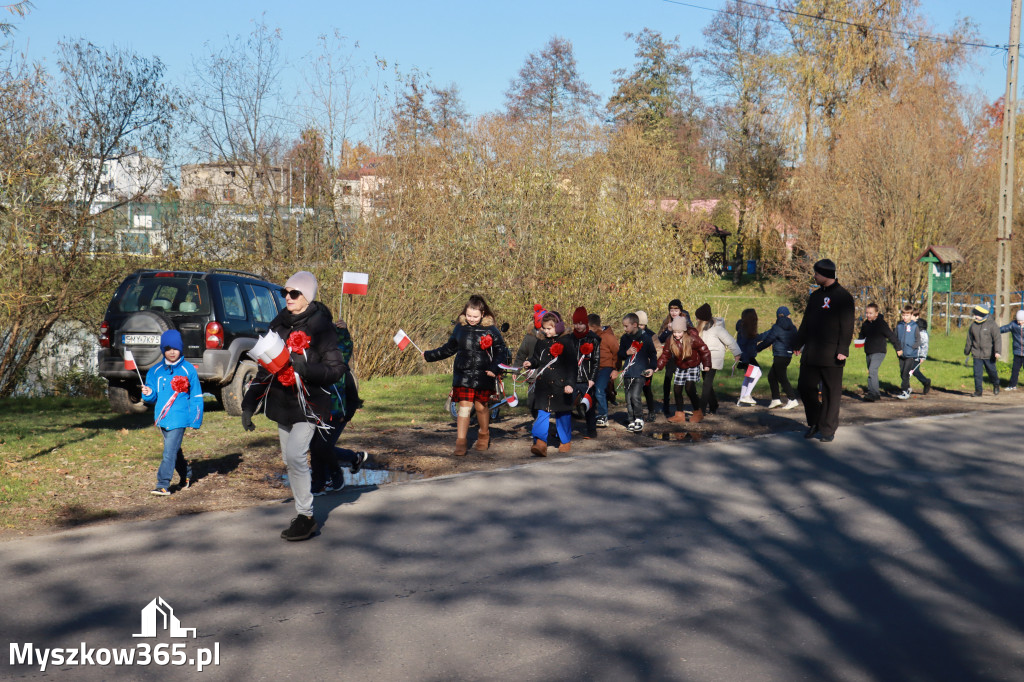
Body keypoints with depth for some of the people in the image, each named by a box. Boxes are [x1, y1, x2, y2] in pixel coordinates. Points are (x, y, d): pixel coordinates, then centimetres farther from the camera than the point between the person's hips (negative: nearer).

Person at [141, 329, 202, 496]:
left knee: (170, 451, -12)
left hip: (179, 418, -5)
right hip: (162, 418, 5)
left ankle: (163, 485, -13)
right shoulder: (156, 371, 9)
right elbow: (152, 397, 13)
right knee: (174, 450, 17)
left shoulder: (188, 370, -1)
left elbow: (196, 396, 2)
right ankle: (186, 475, 36)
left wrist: (196, 419, -2)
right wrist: (148, 394, -12)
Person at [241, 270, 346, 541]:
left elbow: (336, 368, -13)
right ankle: (302, 514, 24)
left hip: (309, 402, -7)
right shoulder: (279, 324, 10)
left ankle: (306, 516, -7)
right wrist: (249, 404, 13)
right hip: (282, 403, 7)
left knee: (294, 454, -19)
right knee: (289, 459, 11)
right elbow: (265, 367, 16)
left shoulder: (320, 326, -9)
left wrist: (306, 368, -30)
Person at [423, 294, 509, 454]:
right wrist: (429, 355, 20)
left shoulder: (491, 330, -4)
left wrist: (494, 369, -12)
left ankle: (484, 437, 32)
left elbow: (501, 352, 2)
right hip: (463, 375, 2)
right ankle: (461, 442, -6)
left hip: (483, 375, -2)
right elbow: (449, 349, 19)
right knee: (464, 405, -7)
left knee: (481, 406, 7)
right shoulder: (460, 328, 5)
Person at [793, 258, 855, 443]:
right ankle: (814, 422, 23)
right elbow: (806, 322, 22)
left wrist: (843, 350, -18)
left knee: (831, 392, 1)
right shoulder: (815, 295, 16)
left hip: (831, 356, -6)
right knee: (805, 387, 5)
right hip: (811, 354, 7)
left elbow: (847, 326, -10)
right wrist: (797, 343, 16)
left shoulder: (843, 296, -5)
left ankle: (828, 430, 9)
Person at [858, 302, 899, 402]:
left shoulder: (881, 323, -11)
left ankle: (872, 394, -25)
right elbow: (862, 335, 25)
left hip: (879, 352, -8)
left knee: (872, 371, -22)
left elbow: (891, 336, -6)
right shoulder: (865, 324, 9)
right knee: (871, 372, 14)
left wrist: (898, 348, -2)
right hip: (868, 352, 8)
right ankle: (877, 394, 26)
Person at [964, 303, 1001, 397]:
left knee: (992, 371, 8)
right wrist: (967, 351, 25)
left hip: (989, 354, -3)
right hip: (977, 354, 3)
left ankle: (996, 385, 37)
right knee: (977, 373, -2)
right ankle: (978, 391, 6)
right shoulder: (973, 325, 5)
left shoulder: (992, 324, -9)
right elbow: (969, 340, 17)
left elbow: (997, 339, -15)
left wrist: (997, 351, -26)